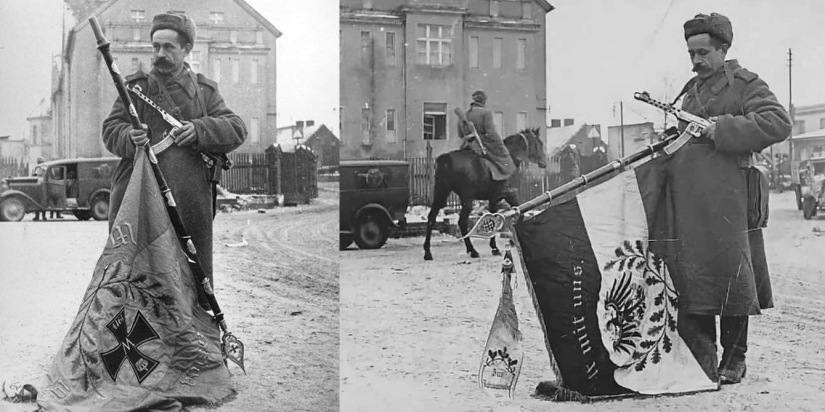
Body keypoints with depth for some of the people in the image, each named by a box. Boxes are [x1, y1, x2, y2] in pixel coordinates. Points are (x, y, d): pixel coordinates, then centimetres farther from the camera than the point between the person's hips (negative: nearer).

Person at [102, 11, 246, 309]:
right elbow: (111, 129, 4)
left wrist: (200, 129, -15)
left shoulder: (204, 90, 11)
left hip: (189, 200, 0)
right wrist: (130, 137, -19)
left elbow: (237, 130, 3)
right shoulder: (135, 87, 11)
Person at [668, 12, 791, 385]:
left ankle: (734, 358, 12)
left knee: (730, 273, -1)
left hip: (728, 198, -6)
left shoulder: (745, 83, 0)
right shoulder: (691, 91, 21)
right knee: (693, 276, 7)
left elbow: (778, 123, -14)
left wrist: (722, 128, -17)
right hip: (688, 201, 6)